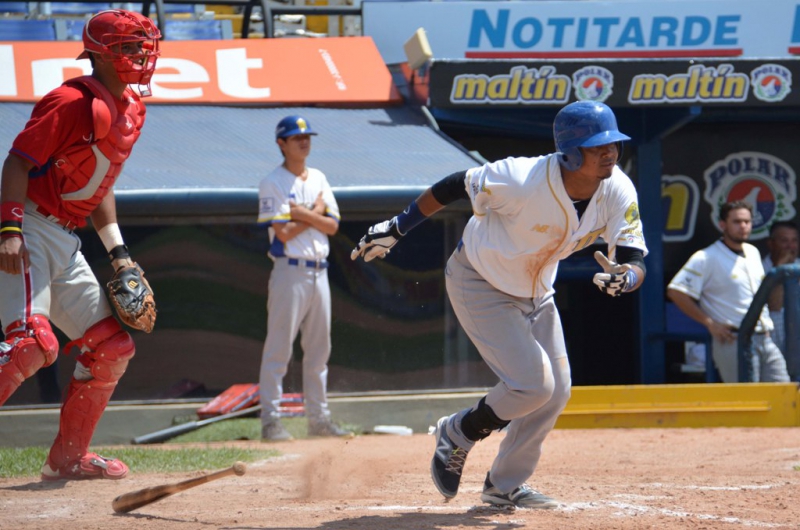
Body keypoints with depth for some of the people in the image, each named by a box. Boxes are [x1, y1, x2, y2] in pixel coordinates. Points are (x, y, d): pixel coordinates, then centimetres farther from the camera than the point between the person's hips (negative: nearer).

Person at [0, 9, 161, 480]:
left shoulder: (131, 111, 14)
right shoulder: (73, 101, -13)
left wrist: (118, 254, 18)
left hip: (67, 242, 10)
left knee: (113, 346, 10)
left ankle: (68, 458, 19)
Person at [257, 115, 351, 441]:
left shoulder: (318, 179, 14)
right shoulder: (273, 183, -5)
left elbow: (331, 225, 6)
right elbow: (284, 232, -14)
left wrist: (303, 214, -9)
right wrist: (315, 212, -5)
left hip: (319, 272, 7)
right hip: (290, 271, -7)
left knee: (319, 349, 10)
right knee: (278, 349, -8)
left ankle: (319, 418, 16)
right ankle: (271, 420, -8)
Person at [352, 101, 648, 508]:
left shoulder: (617, 192, -19)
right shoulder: (523, 181, -35)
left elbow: (636, 260, -22)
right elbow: (456, 185, -20)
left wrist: (625, 277, -47)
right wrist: (397, 228, -12)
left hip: (534, 291, 7)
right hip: (479, 285, -7)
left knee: (555, 392, 7)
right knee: (533, 384, -16)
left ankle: (504, 485, 26)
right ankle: (456, 435, 10)